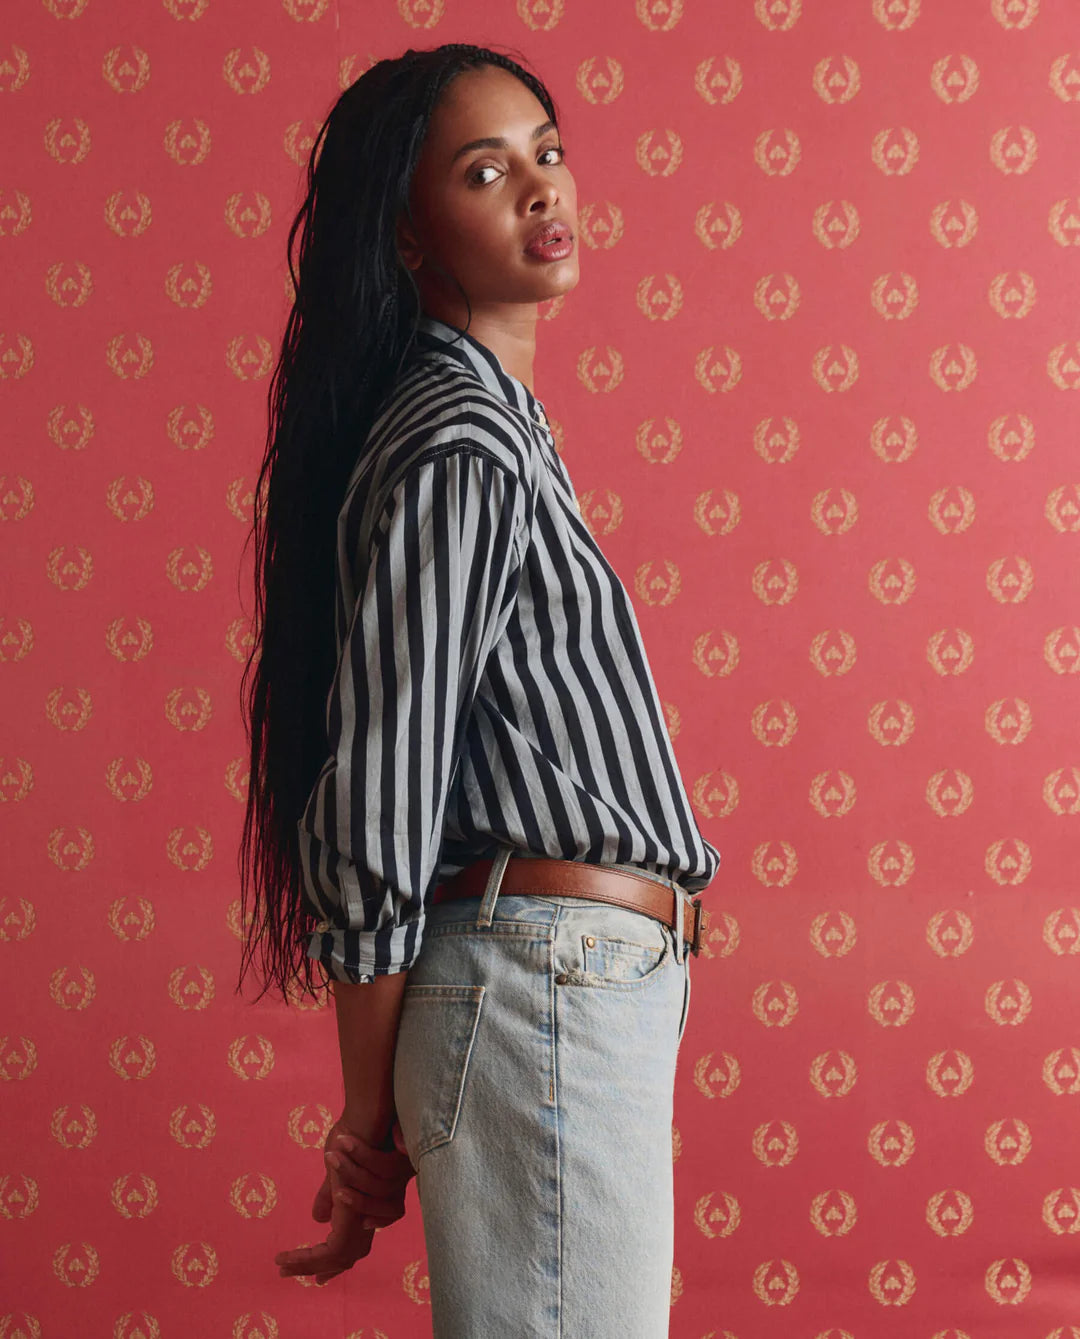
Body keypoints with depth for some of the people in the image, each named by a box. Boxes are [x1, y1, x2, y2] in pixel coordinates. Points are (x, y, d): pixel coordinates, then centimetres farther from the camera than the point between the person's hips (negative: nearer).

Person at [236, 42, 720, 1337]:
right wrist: (367, 1118, -9)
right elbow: (375, 795, -15)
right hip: (547, 988, -9)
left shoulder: (492, 425, 18)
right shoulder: (456, 450, -13)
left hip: (582, 989, 9)